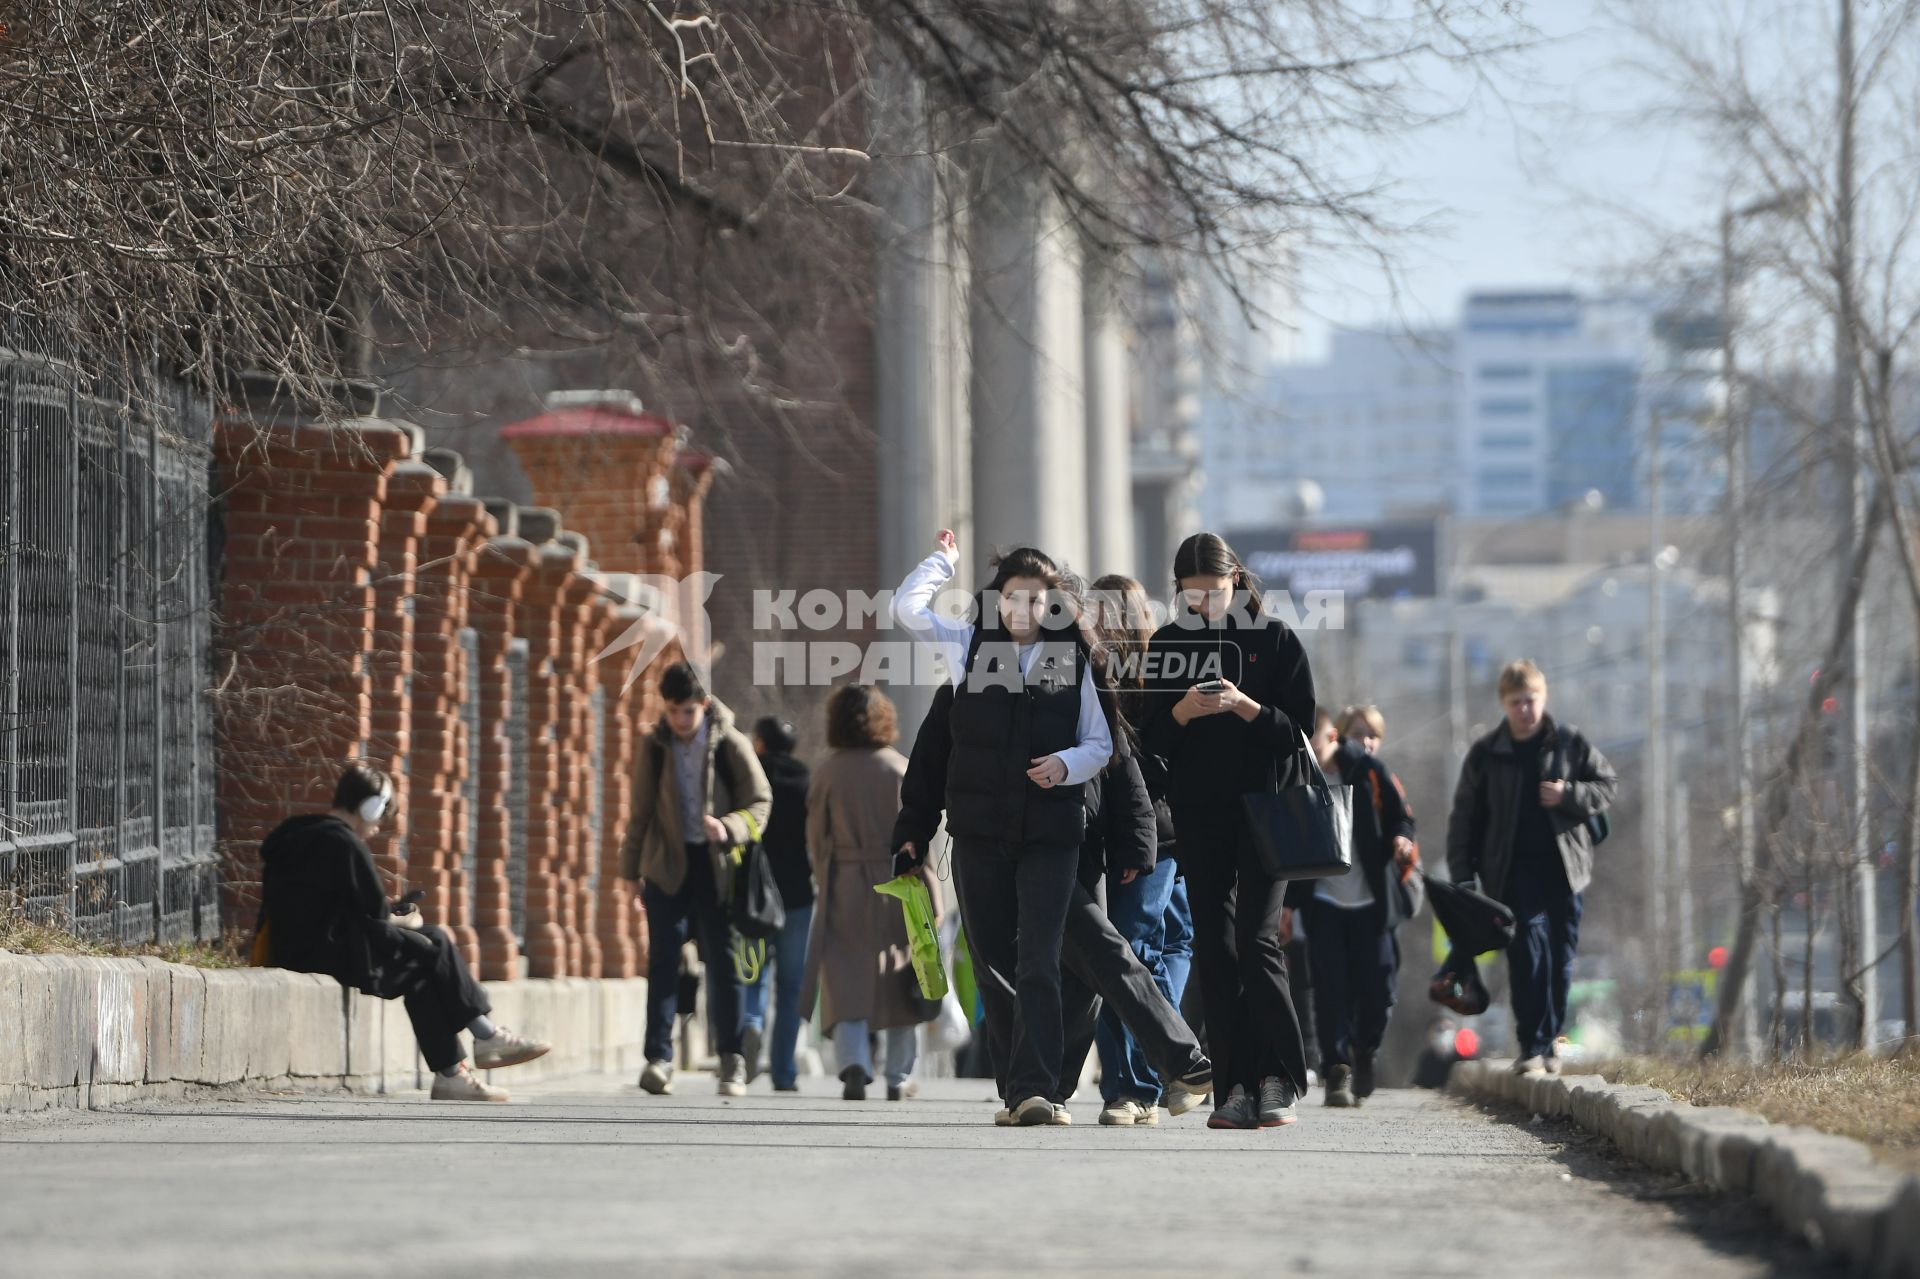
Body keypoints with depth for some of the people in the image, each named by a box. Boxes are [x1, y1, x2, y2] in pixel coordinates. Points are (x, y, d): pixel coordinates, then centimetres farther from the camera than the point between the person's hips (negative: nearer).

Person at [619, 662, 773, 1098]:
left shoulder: (731, 745, -5)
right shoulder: (654, 747, 2)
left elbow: (760, 802, -2)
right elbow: (641, 812, 11)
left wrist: (729, 828, -21)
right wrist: (632, 869, 12)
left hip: (715, 866, -1)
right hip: (667, 866, 1)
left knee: (723, 962, 1)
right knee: (663, 960, -6)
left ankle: (732, 1061, 8)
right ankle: (658, 1058, -8)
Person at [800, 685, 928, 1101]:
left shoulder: (827, 772, -3)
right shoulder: (900, 769, -1)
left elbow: (816, 837, 0)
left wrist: (825, 880, 14)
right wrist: (928, 897, 2)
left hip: (844, 885, -1)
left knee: (846, 982, -2)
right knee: (898, 982, 13)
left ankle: (854, 1063, -25)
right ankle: (898, 1078, 20)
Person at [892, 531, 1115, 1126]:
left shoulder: (1072, 661, 6)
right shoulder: (970, 647, 7)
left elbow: (1100, 744, 11)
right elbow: (908, 608, 1)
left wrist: (1067, 763, -8)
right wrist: (942, 562, 9)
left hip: (1050, 831, -2)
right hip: (980, 830, 2)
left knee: (1038, 963, -13)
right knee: (992, 959, 7)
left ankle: (1034, 1088, -20)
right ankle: (1006, 1084, 22)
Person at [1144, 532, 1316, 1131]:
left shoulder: (1276, 638, 0)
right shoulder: (1167, 643, 9)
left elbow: (1297, 730, -3)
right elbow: (1152, 738, 7)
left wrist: (1245, 706, -20)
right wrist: (1182, 712, -14)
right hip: (1199, 811, 3)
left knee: (1258, 941, -14)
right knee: (1214, 947, -2)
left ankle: (1278, 1082, -7)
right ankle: (1236, 1087, -1)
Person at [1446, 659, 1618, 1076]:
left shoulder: (1569, 743, 5)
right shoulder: (1486, 754, 4)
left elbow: (1608, 786, 10)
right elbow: (1464, 817, 8)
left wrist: (1569, 795, -10)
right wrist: (1462, 876, 2)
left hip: (1563, 866, 2)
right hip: (1514, 867, -2)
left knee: (1561, 958, 4)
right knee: (1527, 953, -14)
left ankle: (1546, 1041, 17)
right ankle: (1532, 1045, -13)